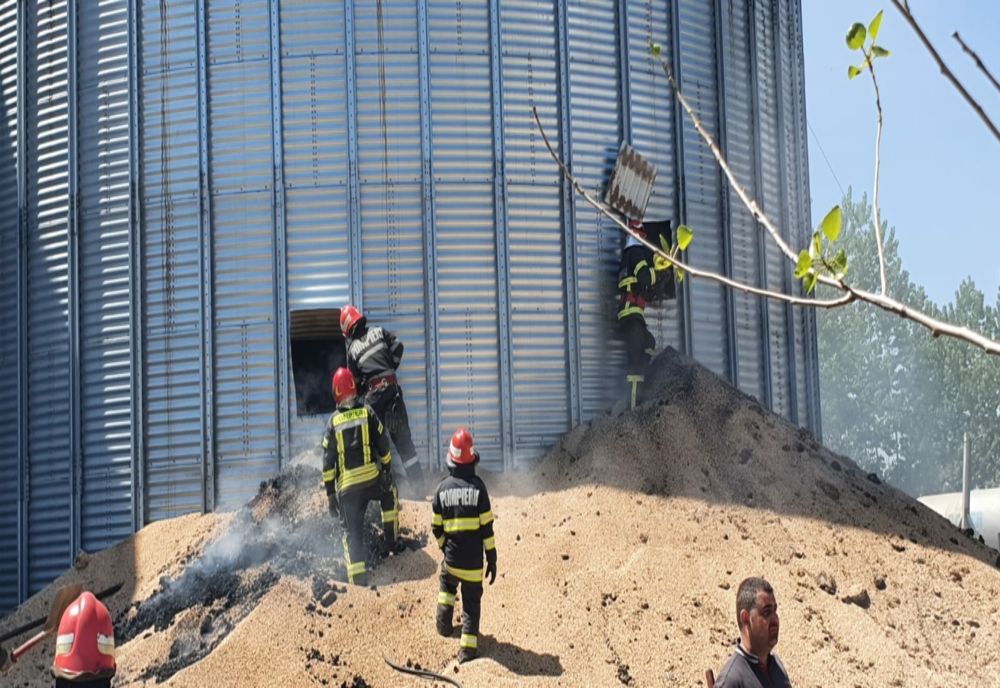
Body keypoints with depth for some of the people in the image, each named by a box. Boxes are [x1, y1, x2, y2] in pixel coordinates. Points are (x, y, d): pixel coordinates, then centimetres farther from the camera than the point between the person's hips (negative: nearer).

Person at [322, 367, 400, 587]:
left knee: (352, 531, 3)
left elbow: (328, 462, 2)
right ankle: (390, 541, 31)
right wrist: (387, 471, 19)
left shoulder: (333, 422, 2)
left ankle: (358, 578, -7)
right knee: (390, 496, 33)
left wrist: (330, 494, 7)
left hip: (347, 486, 0)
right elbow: (384, 447, 4)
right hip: (372, 478, 0)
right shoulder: (367, 412, 1)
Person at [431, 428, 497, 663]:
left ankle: (444, 622, 30)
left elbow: (436, 527, 4)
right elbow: (487, 527, -10)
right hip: (473, 561, -2)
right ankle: (468, 647, 1)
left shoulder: (442, 488, -3)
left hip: (451, 557, 2)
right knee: (471, 601, 7)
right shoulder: (478, 486, -11)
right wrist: (492, 559, -2)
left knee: (447, 584, 33)